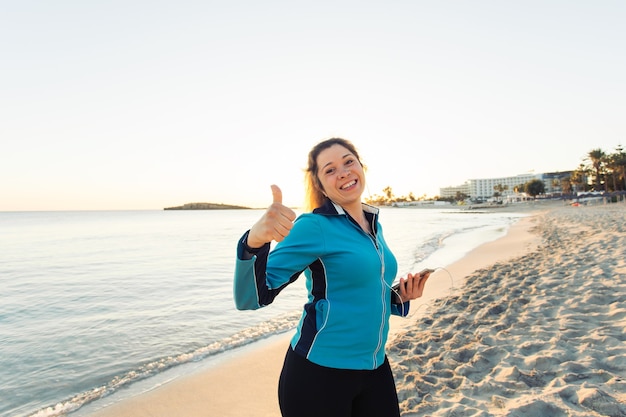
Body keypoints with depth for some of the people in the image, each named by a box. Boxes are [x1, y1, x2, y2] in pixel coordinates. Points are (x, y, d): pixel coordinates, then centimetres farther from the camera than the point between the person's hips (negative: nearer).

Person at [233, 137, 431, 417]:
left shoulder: (373, 224, 5)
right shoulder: (315, 226, -16)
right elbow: (249, 298, -24)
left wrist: (399, 297, 0)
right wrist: (255, 241, -41)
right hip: (319, 372, -6)